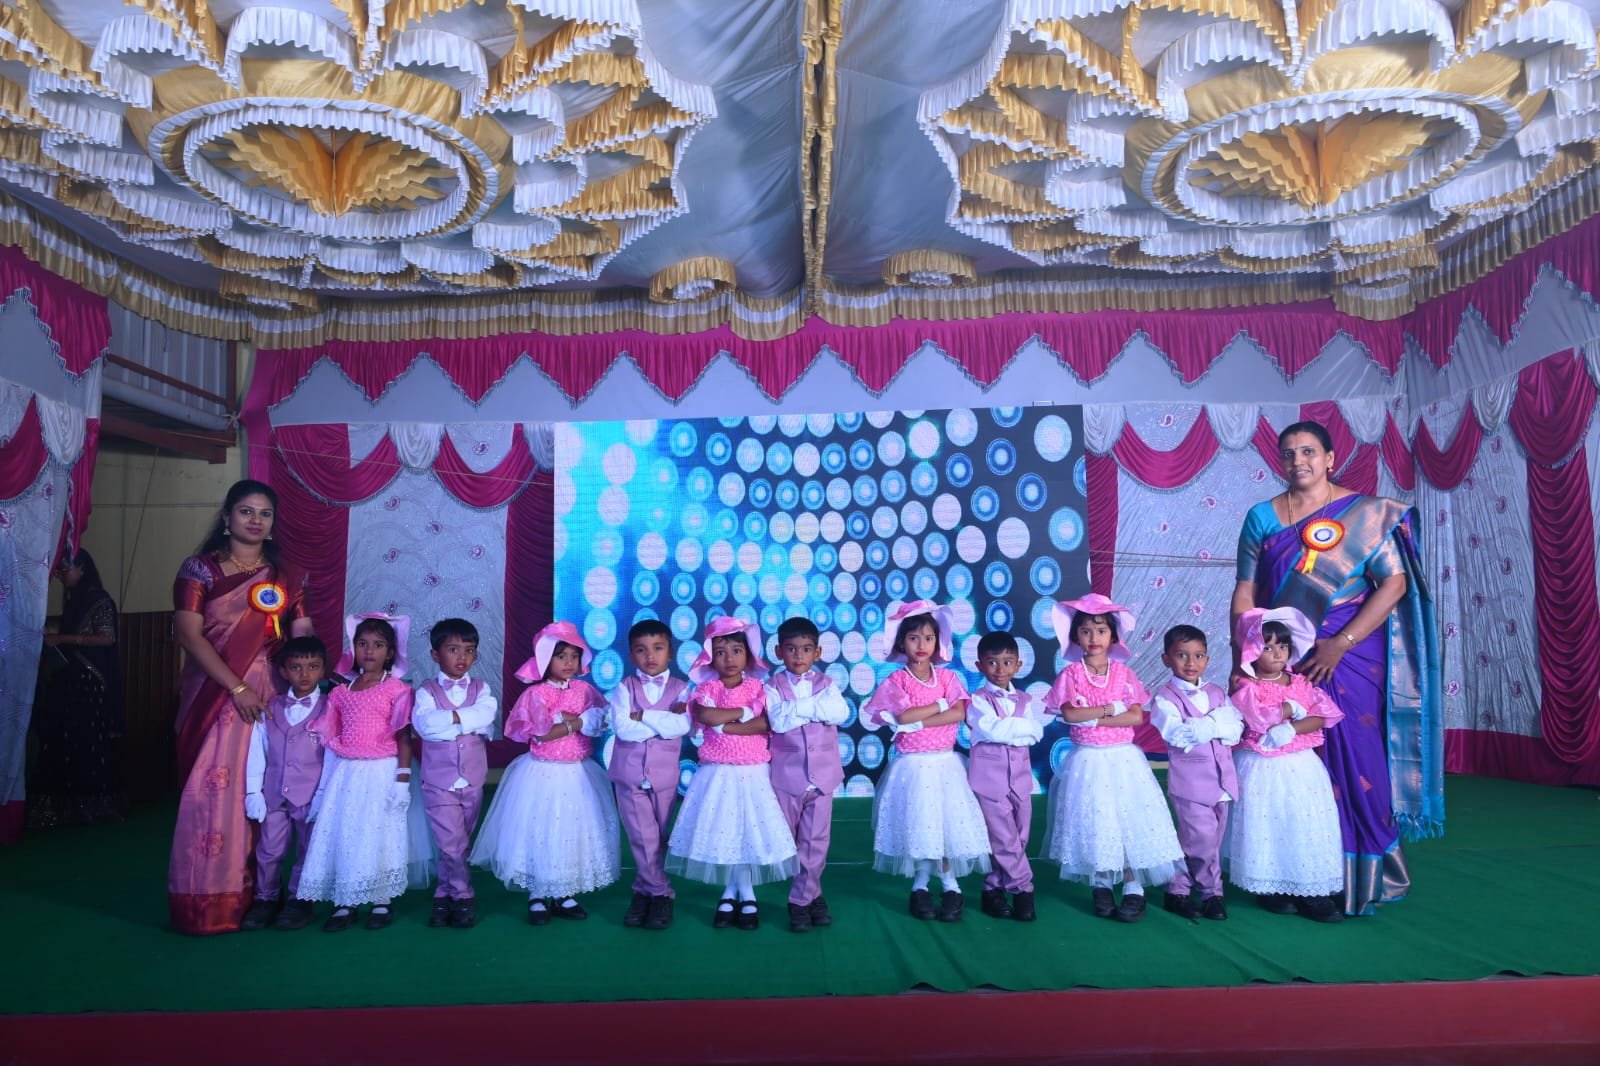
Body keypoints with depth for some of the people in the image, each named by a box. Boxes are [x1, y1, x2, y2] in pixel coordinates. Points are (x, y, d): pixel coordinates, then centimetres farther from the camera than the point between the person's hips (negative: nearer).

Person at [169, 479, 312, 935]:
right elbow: (188, 634, -8)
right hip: (215, 692, -2)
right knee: (212, 788, -3)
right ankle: (208, 900, 8)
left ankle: (258, 894, 15)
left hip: (272, 692, 2)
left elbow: (302, 635, 6)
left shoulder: (287, 575, 10)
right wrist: (237, 686, -15)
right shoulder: (200, 568, 1)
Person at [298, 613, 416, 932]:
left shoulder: (397, 690, -4)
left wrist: (402, 777, -10)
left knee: (377, 834, 2)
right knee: (342, 834, 5)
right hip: (345, 774, 4)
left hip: (381, 773, -4)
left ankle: (381, 901, 15)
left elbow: (404, 738, -5)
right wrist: (326, 780, 8)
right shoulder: (341, 692, 8)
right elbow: (331, 738, 10)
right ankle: (344, 903, 16)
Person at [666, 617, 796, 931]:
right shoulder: (706, 688, 1)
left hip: (752, 772, 0)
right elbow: (705, 715, -19)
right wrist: (745, 712, -12)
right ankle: (730, 894, 17)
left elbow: (765, 724, -13)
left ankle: (747, 896, 13)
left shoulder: (757, 688, 2)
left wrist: (725, 725, -18)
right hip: (717, 773, 0)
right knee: (721, 832, 1)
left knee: (751, 831, 0)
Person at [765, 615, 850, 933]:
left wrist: (799, 706, -19)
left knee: (816, 839, 5)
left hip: (822, 773, 1)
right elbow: (777, 721, -20)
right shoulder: (773, 687, -3)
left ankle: (802, 899, 18)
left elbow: (841, 713, -17)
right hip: (787, 774, -1)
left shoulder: (826, 683, 2)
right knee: (787, 839, 9)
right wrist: (815, 706, -17)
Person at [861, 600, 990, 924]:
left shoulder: (948, 677, 4)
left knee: (948, 821, 0)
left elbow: (960, 714, -11)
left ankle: (950, 885, 14)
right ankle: (920, 885, 16)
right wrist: (941, 704, -10)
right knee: (917, 823, 0)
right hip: (912, 765, -2)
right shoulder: (895, 681, -2)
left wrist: (917, 722, -17)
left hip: (945, 763, 2)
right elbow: (904, 716, -18)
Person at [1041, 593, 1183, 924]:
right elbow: (1069, 714, -13)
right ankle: (1100, 887, 16)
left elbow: (1137, 717, -6)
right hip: (1087, 760, -1)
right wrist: (1111, 709, -12)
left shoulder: (1123, 673, 2)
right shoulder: (1071, 674, -1)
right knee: (1092, 822, 2)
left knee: (1128, 818, -2)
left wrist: (1093, 719, -14)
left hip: (1123, 758, 1)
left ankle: (1134, 888, 7)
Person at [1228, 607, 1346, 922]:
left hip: (1301, 766, 4)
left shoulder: (1301, 683, 7)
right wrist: (1293, 707, -9)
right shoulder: (1247, 688, -6)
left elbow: (1321, 718, -4)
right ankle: (1271, 890, 13)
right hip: (1263, 769, -4)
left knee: (1306, 825, 4)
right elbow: (1259, 718, -22)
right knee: (1268, 826, 0)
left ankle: (1310, 890, 12)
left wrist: (1290, 728, -18)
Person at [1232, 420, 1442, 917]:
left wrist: (1341, 644, -16)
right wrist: (1241, 659, -5)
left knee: (1355, 764, -1)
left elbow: (1394, 583, -7)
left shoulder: (1367, 514, 0)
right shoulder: (1262, 517, 7)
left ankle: (1362, 880, 16)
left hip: (1350, 659, -2)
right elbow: (1245, 593, 4)